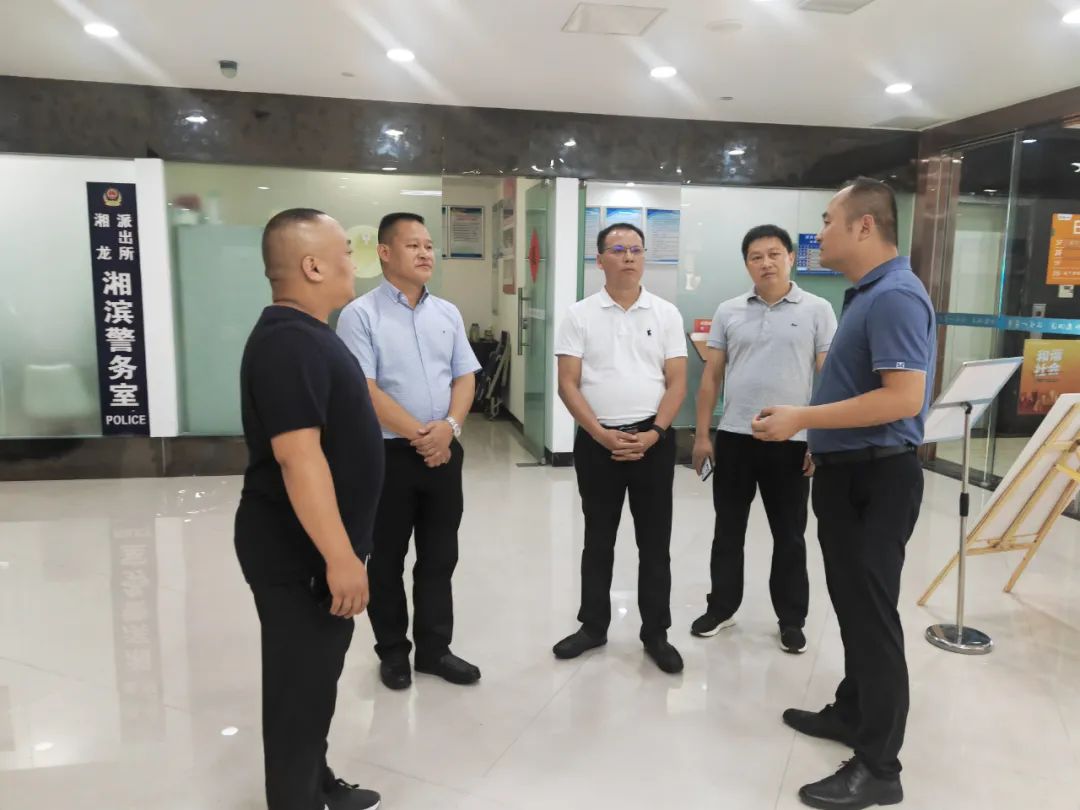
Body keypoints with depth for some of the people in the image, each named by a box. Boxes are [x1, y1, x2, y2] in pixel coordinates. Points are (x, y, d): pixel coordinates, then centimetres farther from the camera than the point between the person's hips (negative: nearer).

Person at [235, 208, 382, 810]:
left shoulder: (308, 333, 12)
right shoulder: (288, 341, -22)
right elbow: (298, 456, -29)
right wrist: (339, 557, -27)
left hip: (315, 545, 10)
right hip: (299, 553, -10)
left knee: (317, 677, 22)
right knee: (301, 686, 5)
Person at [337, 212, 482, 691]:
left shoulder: (448, 313, 9)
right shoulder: (361, 315, -7)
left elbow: (465, 377, 8)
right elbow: (364, 391, -14)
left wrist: (449, 426, -10)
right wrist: (419, 434, -16)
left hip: (444, 452, 5)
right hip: (389, 454, -4)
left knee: (440, 557, 12)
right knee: (388, 560, 9)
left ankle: (434, 648, 27)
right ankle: (392, 651, 26)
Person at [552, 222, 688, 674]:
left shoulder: (666, 314, 4)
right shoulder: (580, 315, 2)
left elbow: (677, 382, 1)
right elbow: (567, 384, -2)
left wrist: (653, 434, -11)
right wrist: (601, 434, -13)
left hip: (653, 440, 1)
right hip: (596, 441, 0)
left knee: (655, 543, 7)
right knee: (598, 540, 11)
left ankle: (656, 633, 21)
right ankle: (593, 626, 26)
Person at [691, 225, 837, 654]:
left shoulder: (817, 310, -1)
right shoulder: (728, 311, 5)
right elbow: (711, 375, 6)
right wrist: (702, 434, 2)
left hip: (792, 442, -2)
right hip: (734, 438, 2)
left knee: (789, 536, 9)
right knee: (728, 530, 12)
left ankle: (791, 619, 24)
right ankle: (721, 607, 27)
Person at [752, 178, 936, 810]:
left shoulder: (895, 296, -19)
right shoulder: (869, 293, 12)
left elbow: (902, 399, -28)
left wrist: (801, 419, -24)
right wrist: (825, 442, 19)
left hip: (876, 479, -10)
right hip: (848, 473, 10)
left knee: (872, 614, -1)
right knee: (854, 606, 20)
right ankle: (853, 714, 37)